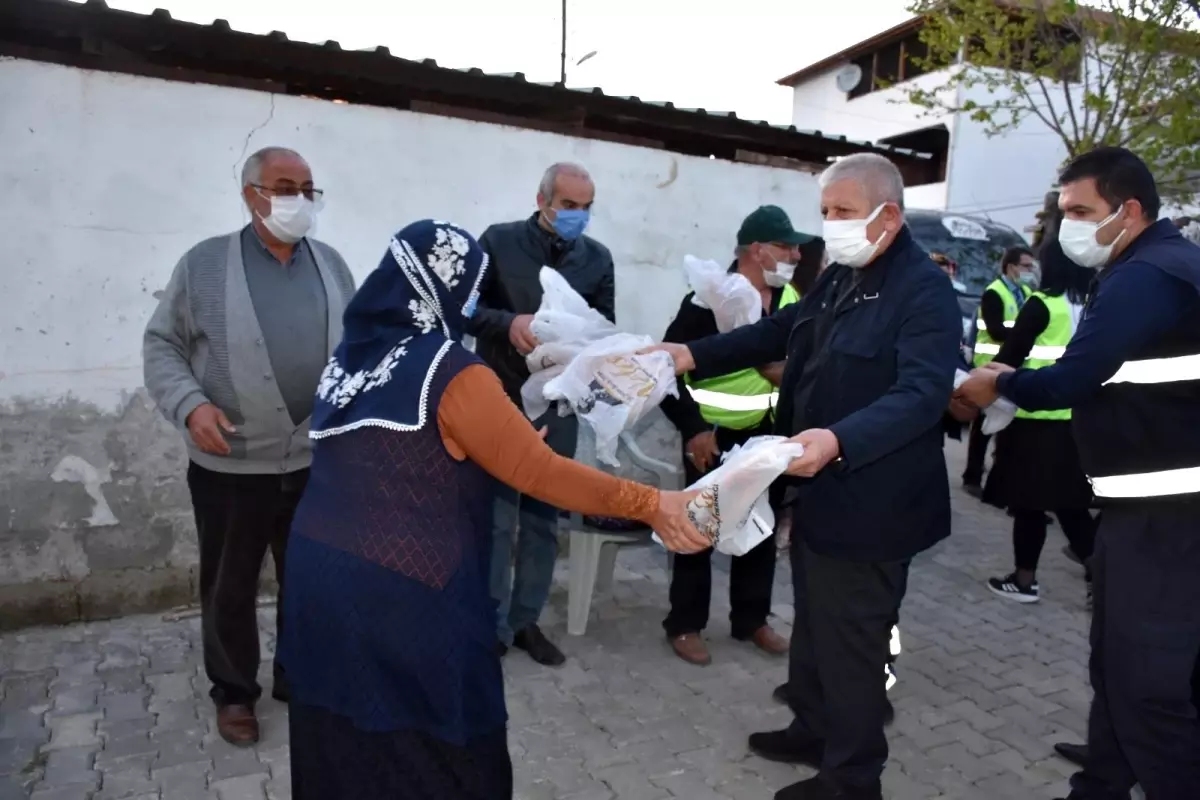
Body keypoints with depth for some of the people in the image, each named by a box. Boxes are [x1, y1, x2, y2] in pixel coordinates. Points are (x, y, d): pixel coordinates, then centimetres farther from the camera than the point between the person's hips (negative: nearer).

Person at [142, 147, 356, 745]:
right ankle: (233, 691, 34)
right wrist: (190, 405, -15)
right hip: (230, 465, -2)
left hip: (318, 463, 3)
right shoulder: (204, 263, -3)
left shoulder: (331, 264, 6)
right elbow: (162, 345, 0)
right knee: (230, 587, 13)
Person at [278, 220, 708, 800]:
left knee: (343, 744, 24)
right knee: (432, 753, 14)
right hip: (402, 593, -7)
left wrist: (494, 447, 22)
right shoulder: (450, 374, -17)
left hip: (320, 571, 8)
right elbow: (539, 472, -19)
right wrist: (651, 505, -15)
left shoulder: (351, 354, 6)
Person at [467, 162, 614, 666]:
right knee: (497, 519, 2)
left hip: (558, 404, 3)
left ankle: (526, 620, 25)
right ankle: (492, 625, 16)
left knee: (544, 518, 10)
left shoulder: (598, 258, 6)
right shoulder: (499, 242, -2)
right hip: (501, 399, -3)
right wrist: (509, 323, -21)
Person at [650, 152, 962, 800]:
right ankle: (813, 731, 44)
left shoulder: (925, 291, -20)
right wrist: (693, 354, 1)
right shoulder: (840, 275, 8)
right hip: (817, 489, 9)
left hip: (868, 503, -9)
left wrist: (838, 441, -48)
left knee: (850, 643, 7)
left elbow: (922, 394, -31)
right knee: (813, 624, 23)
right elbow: (780, 332, 13)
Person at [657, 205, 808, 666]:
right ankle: (684, 625, 21)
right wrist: (692, 428, -17)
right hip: (712, 435, -5)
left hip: (765, 433, 6)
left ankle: (751, 620, 32)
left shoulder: (791, 299, 0)